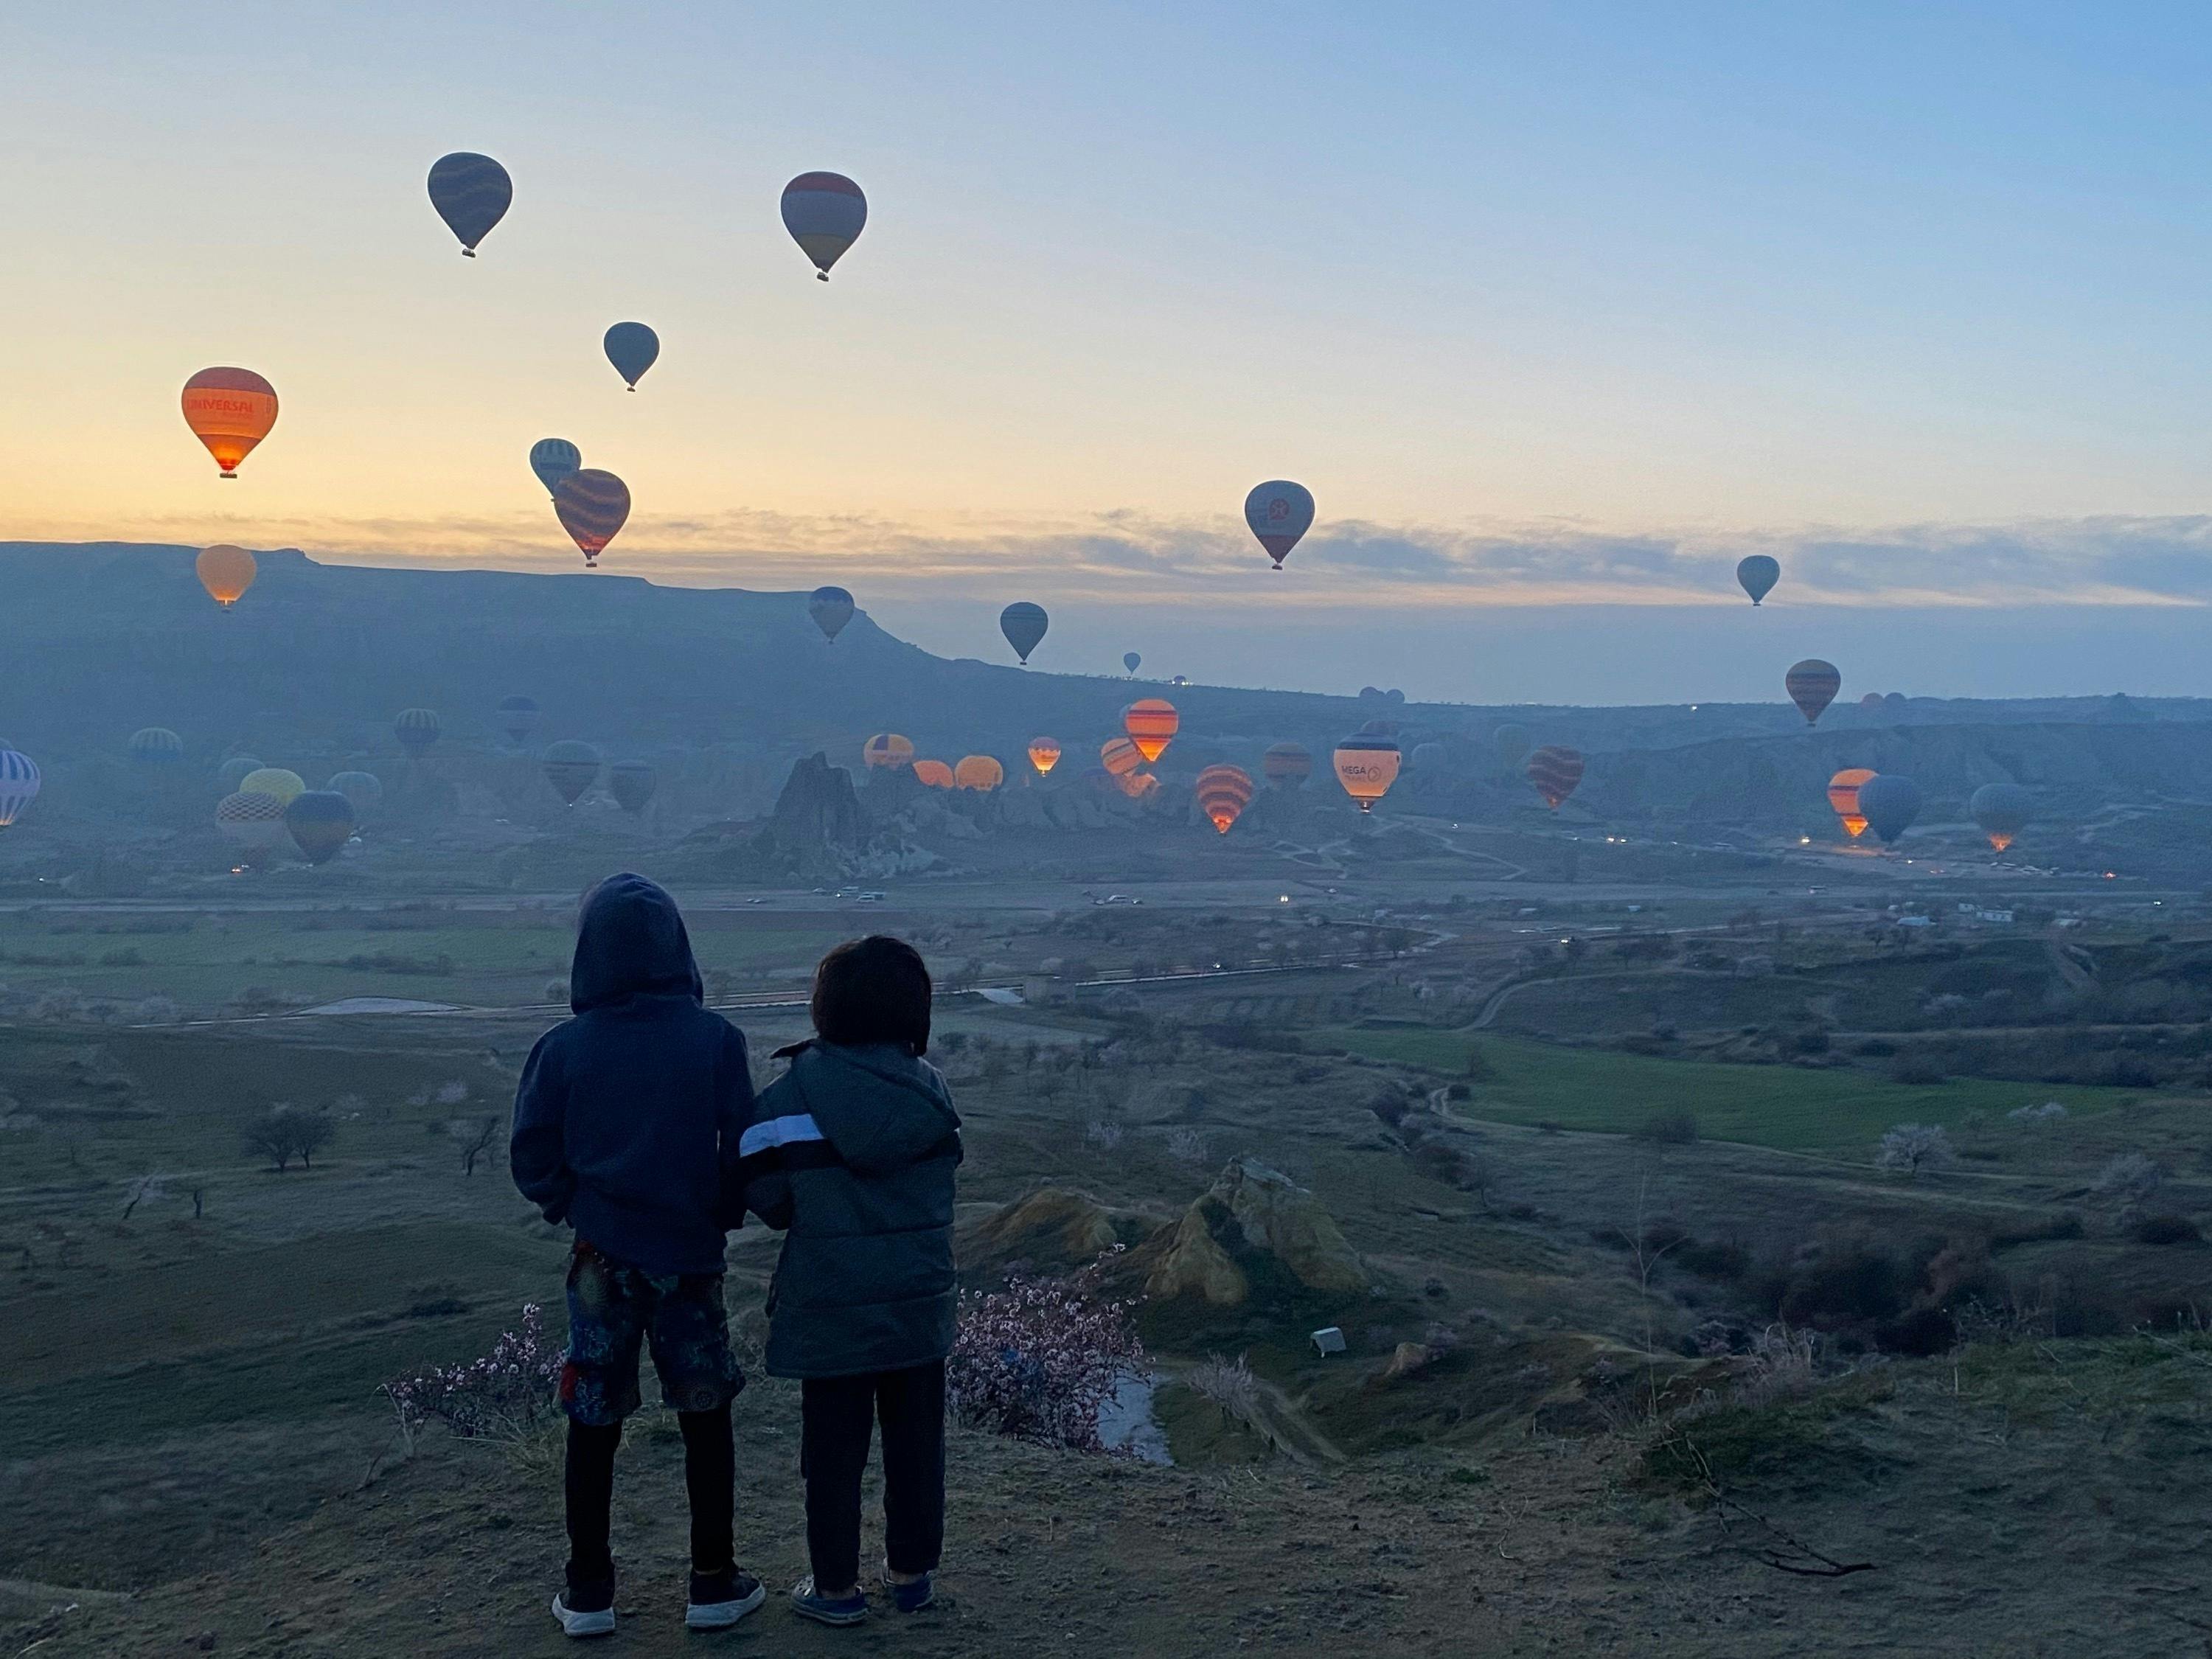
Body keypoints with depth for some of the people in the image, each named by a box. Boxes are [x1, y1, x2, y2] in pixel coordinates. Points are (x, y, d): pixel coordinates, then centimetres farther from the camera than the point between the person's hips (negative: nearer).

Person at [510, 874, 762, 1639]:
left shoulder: (564, 1048, -9)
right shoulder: (716, 1039, -10)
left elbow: (533, 1159, -4)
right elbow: (742, 1147, -6)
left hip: (601, 1259, 0)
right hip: (691, 1257, 0)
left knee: (593, 1423, 11)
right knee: (706, 1418, 13)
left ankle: (588, 1591, 18)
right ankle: (714, 1583, 18)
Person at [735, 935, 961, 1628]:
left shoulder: (796, 1090, -14)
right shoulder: (928, 1087, -4)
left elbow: (761, 1189, -9)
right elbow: (940, 1171, 2)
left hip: (831, 1303, -3)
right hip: (921, 1297, 3)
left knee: (834, 1447, 10)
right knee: (915, 1439, 16)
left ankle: (836, 1587, 20)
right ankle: (912, 1572, 27)